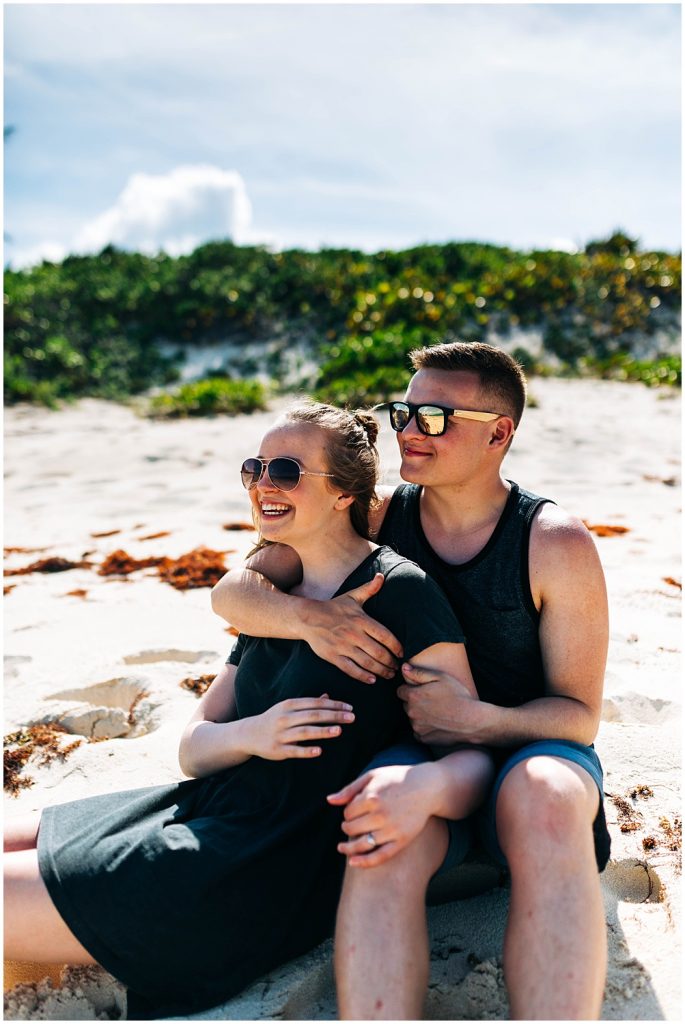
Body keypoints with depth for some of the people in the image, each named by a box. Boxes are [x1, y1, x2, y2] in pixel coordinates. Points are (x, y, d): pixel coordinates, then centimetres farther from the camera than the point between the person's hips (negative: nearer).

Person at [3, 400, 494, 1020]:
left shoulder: (398, 592, -13)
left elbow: (474, 752, -15)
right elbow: (193, 749, 9)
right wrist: (251, 735, -14)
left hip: (274, 876, -7)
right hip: (210, 809, 8)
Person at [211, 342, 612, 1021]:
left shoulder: (557, 545, -9)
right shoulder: (375, 520, -2)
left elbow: (579, 713, -6)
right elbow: (230, 593, -4)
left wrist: (477, 720, -27)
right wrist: (307, 616, -28)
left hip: (527, 747, -1)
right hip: (411, 755, 2)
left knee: (542, 796, -37)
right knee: (390, 830, -35)